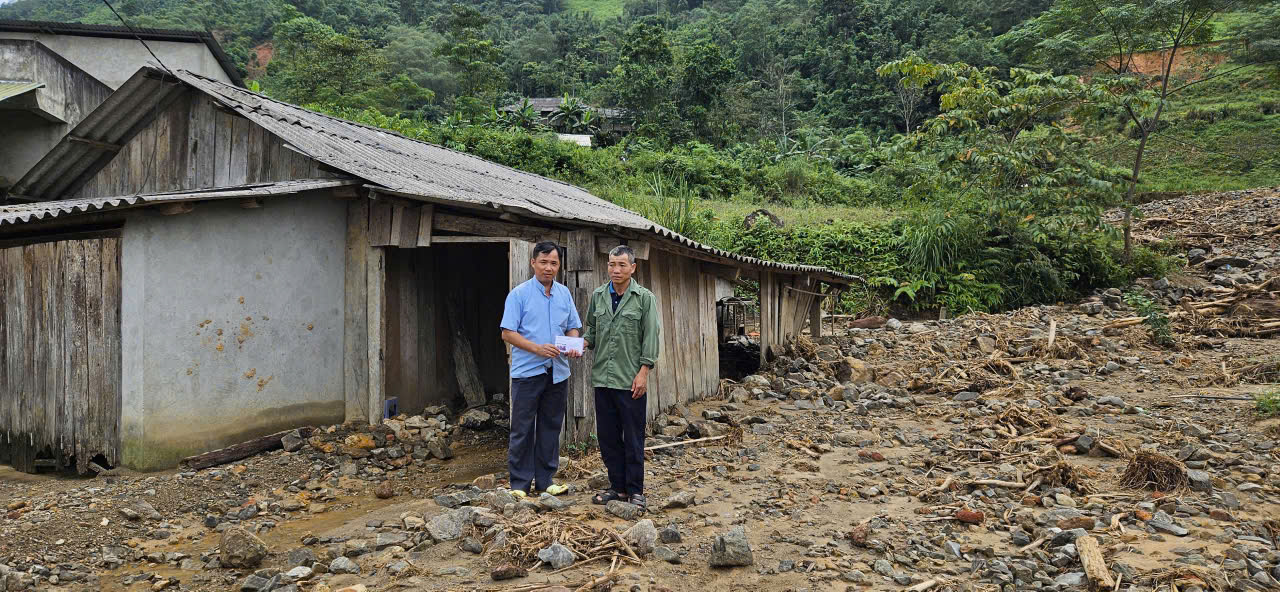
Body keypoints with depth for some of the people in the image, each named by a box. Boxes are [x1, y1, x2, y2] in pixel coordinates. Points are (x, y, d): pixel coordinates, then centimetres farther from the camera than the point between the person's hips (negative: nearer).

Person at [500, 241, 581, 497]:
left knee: (550, 428, 10)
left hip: (558, 372, 5)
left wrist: (574, 345, -7)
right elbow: (507, 333, -8)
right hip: (527, 371, -5)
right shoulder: (519, 294, -4)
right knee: (522, 430, -1)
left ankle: (545, 480, 19)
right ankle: (520, 483, 6)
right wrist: (538, 348, -19)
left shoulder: (564, 294, 11)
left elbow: (573, 327, 16)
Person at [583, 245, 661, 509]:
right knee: (608, 436, 10)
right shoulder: (598, 296, 11)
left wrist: (643, 372, -12)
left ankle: (635, 489, 11)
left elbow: (652, 337, -6)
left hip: (631, 380, -5)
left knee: (633, 438, 1)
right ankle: (617, 486, 21)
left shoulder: (645, 298, -3)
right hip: (602, 378, 5)